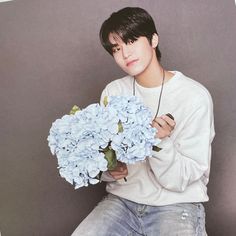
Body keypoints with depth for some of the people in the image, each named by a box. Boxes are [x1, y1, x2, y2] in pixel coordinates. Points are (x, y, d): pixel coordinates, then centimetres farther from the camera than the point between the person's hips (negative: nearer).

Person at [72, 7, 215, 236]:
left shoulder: (195, 97, -12)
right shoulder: (113, 92, 3)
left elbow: (182, 180, -10)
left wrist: (160, 143, -27)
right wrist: (110, 170, -12)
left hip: (177, 204, -3)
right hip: (122, 199, 3)